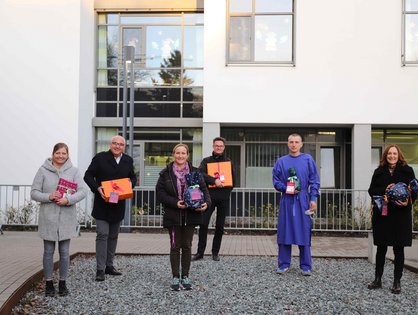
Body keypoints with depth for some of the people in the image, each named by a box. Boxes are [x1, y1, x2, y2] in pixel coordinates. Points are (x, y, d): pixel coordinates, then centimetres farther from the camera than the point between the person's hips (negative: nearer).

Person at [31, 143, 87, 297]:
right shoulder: (43, 170, 0)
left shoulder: (73, 171, 1)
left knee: (64, 252, 8)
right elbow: (34, 193, 0)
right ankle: (49, 283, 21)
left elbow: (83, 191, -5)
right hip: (48, 218, 0)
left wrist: (68, 200, -21)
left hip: (67, 218, 1)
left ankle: (62, 283, 21)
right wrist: (49, 197, -18)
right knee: (48, 252, 9)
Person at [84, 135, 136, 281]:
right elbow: (88, 176, -4)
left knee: (113, 236, 13)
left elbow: (133, 177, 19)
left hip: (118, 205, 5)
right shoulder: (100, 158, -6)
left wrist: (131, 184, -4)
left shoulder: (128, 160, 7)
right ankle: (100, 269, -4)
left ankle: (109, 265, 25)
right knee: (102, 235, -9)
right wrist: (97, 188, -20)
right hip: (102, 205, -5)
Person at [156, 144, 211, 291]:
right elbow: (160, 193, -4)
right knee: (175, 247, 4)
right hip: (173, 216, -1)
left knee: (187, 246, 9)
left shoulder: (195, 172, 3)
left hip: (190, 216, 1)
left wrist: (206, 203, -19)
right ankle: (176, 277, 14)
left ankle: (185, 277, 19)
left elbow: (203, 189, 1)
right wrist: (175, 203, -17)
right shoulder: (166, 173, 0)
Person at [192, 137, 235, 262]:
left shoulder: (228, 162, 13)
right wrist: (214, 180, -22)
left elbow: (233, 179, 13)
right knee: (203, 224, -7)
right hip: (209, 196, -1)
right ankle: (200, 252, 2)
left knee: (220, 227, 5)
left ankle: (215, 252, 15)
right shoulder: (206, 161, 8)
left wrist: (227, 190, -1)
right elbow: (201, 174, -10)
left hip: (224, 198, 2)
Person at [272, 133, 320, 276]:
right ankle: (283, 264, 14)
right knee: (284, 232, 4)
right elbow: (276, 180, 8)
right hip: (286, 201, 1)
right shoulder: (281, 161, 7)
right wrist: (285, 188, -10)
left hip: (302, 201, -1)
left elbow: (314, 180, 3)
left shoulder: (308, 160, 4)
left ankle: (306, 266, 11)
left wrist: (313, 198, -5)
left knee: (304, 233, 2)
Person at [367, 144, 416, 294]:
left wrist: (408, 202, -21)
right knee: (381, 248, 9)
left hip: (401, 215, -2)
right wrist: (384, 191, -15)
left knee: (398, 249, 5)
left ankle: (397, 282, 15)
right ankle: (377, 279, 20)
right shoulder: (379, 172, 7)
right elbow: (372, 190, 4)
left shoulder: (407, 171, 2)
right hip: (381, 215, 2)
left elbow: (414, 190, -1)